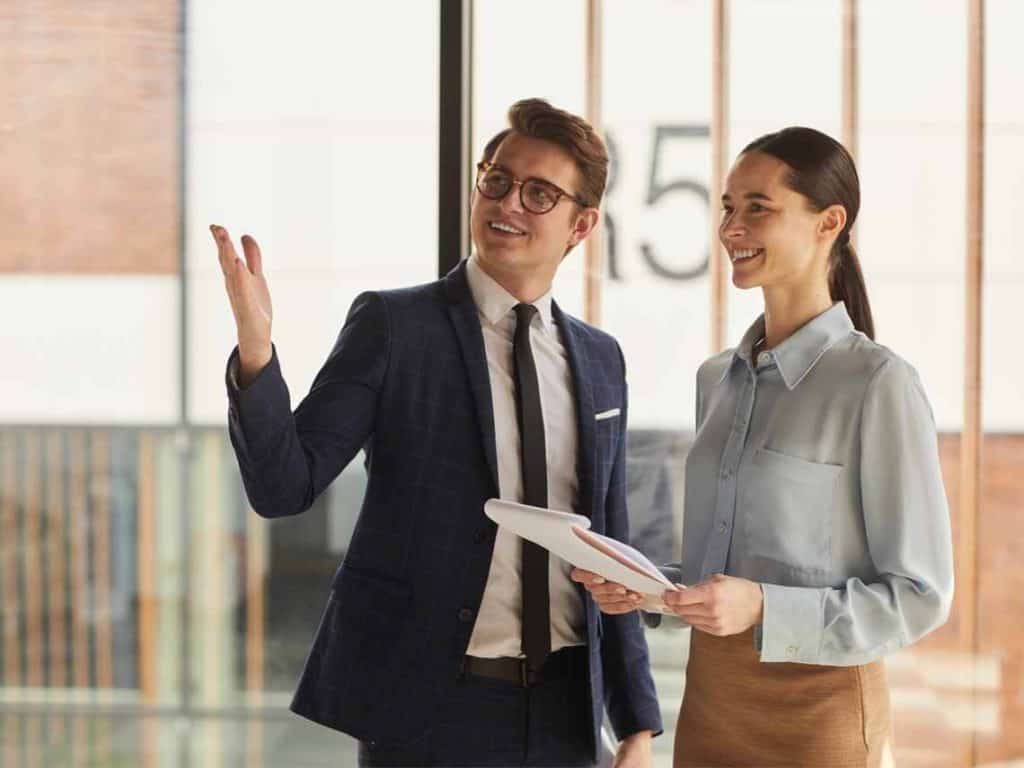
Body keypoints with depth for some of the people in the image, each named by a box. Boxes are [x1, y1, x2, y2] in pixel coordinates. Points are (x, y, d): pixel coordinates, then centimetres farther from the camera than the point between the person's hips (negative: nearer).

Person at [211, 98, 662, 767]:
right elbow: (284, 485, -11)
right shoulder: (393, 327, -5)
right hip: (428, 709, -4)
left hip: (563, 710, 4)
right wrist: (256, 350, -27)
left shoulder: (600, 360, 8)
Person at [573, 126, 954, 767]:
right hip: (709, 699, 6)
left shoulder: (879, 384, -12)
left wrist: (763, 608, -23)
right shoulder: (718, 379, 8)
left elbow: (921, 594, -13)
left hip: (816, 713, -6)